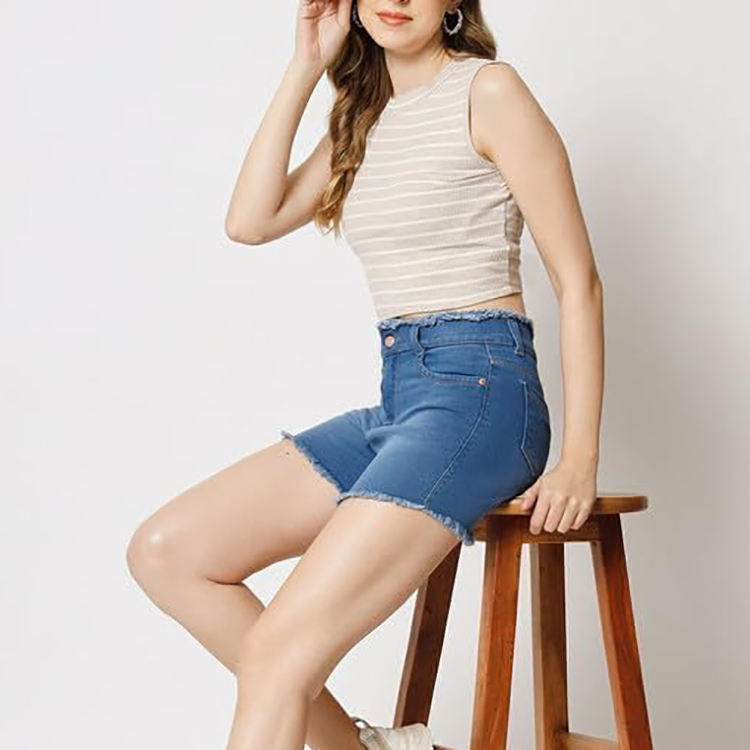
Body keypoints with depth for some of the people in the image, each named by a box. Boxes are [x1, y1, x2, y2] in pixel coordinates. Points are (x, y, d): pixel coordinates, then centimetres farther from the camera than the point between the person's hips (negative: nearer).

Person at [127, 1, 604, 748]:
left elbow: (577, 279, -6)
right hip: (396, 403, 8)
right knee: (164, 551, -2)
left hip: (479, 392, -8)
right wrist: (304, 69, 6)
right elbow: (248, 220, 8)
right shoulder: (365, 116, 18)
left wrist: (579, 460, -12)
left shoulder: (488, 90, -3)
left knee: (278, 649, -19)